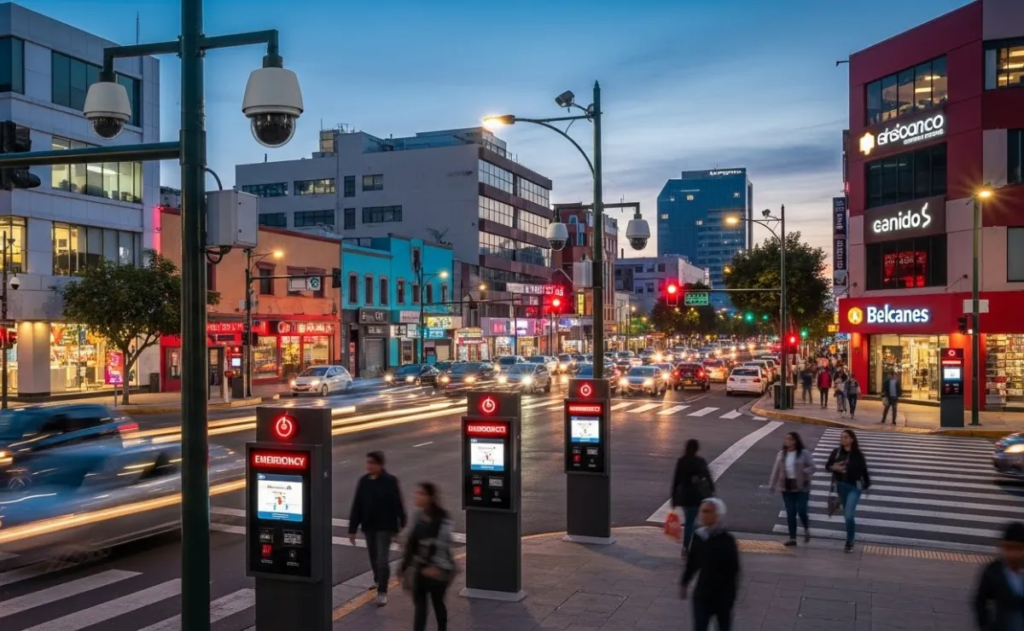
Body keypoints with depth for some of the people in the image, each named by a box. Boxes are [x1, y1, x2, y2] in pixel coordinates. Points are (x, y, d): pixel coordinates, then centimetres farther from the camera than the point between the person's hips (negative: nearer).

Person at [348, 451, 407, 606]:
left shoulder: (390, 481, -13)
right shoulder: (364, 481, -1)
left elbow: (397, 505, -7)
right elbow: (357, 506, 3)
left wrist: (401, 525, -4)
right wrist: (352, 529, 4)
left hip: (385, 526, -5)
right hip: (368, 526, 5)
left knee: (382, 559, -7)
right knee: (373, 558, 17)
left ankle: (382, 592, 1)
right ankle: (378, 581, 40)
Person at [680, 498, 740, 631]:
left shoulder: (726, 540, -16)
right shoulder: (698, 537, -2)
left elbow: (734, 570, -13)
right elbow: (692, 562, 8)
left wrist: (732, 594, -14)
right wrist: (685, 583, 14)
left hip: (722, 594, -3)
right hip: (702, 593, 4)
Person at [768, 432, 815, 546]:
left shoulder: (804, 453, -5)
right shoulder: (782, 453, 8)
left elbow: (812, 467, -6)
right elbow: (776, 470, 10)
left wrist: (802, 472, -23)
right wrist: (772, 485, 9)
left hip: (801, 487, -4)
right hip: (787, 487, 4)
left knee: (801, 510, -9)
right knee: (790, 513, 3)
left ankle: (806, 529, 22)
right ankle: (792, 538, 10)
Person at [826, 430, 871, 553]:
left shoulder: (858, 454, -9)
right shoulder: (836, 452, -1)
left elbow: (864, 469, -2)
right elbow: (827, 465, 7)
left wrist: (867, 485, -2)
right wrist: (834, 467, -14)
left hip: (854, 487, -4)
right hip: (841, 486, 4)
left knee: (849, 515, -14)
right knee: (847, 515, 15)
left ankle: (849, 542, 1)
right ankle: (851, 540, 32)